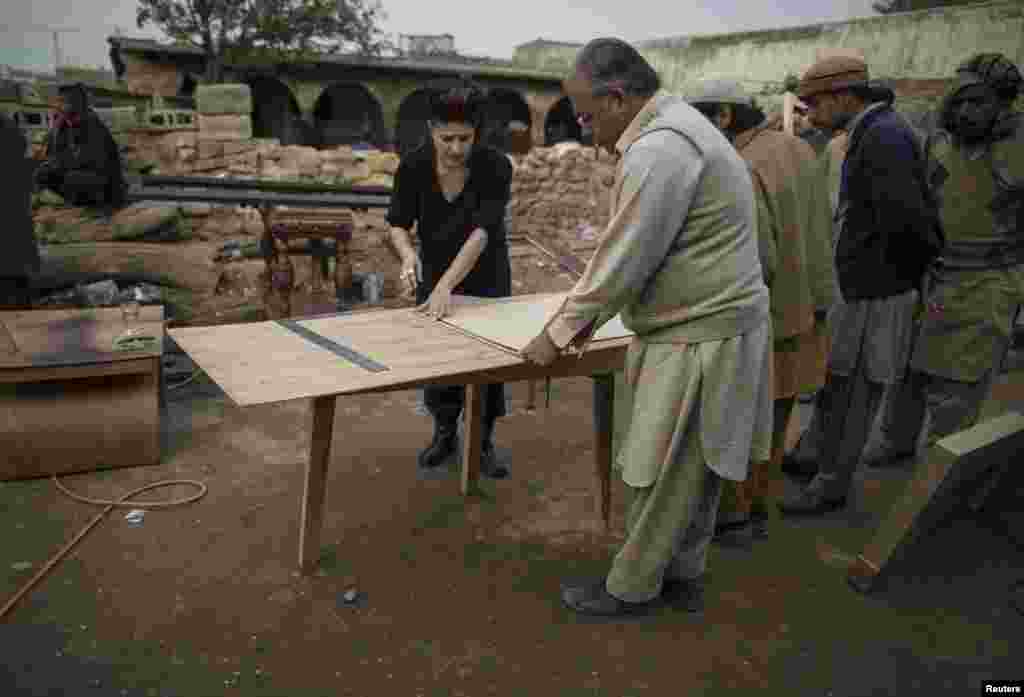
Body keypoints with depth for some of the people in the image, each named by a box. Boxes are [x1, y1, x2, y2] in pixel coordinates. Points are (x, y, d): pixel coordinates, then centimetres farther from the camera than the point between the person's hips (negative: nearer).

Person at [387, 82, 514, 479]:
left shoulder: (495, 167, -27)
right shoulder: (413, 166, -20)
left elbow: (482, 232, -36)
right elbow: (398, 224, -12)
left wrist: (445, 286, -47)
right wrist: (408, 254, -35)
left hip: (487, 276, -2)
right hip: (435, 272, 2)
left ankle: (483, 443, 21)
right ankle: (445, 434, 29)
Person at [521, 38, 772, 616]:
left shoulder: (659, 149, -21)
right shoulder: (680, 128, 14)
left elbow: (624, 258, -19)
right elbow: (631, 249, 16)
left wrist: (561, 332, -7)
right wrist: (589, 317, 14)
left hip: (699, 341, -10)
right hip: (710, 329, 10)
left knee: (663, 474, 5)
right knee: (693, 469, 19)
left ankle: (631, 588, 23)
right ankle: (683, 576, 34)